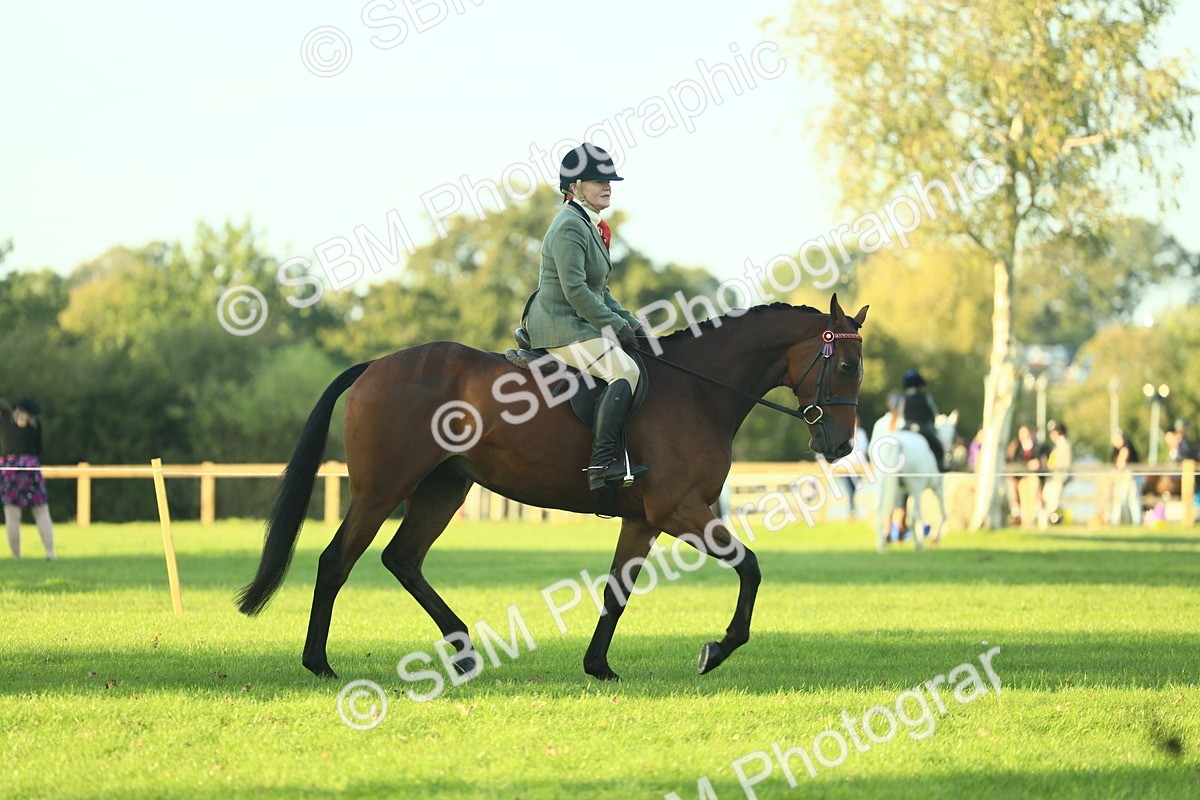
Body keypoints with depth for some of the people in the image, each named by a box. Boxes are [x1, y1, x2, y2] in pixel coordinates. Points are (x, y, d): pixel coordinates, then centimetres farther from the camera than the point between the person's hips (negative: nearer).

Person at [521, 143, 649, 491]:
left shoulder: (589, 226, 20)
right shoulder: (570, 227, -14)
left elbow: (599, 291, 25)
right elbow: (575, 290, -22)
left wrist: (628, 321, 12)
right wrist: (617, 325, -18)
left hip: (576, 324, 11)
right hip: (562, 328, -11)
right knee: (625, 371, -25)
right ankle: (601, 462, -34)